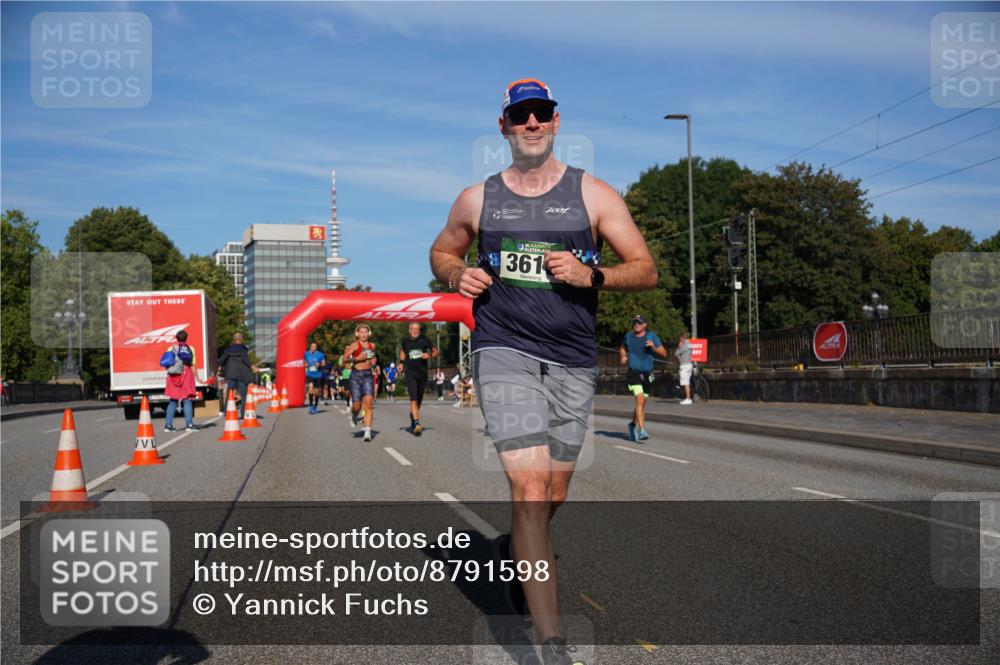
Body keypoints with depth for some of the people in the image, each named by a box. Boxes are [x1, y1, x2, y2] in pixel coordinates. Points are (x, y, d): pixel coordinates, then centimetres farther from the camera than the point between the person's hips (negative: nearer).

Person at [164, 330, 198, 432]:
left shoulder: (172, 348, 7)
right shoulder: (190, 349, 3)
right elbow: (193, 366, -2)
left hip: (174, 376, 2)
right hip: (186, 376, -2)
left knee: (173, 401, 9)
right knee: (187, 400, 0)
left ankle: (168, 425, 8)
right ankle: (189, 424, -7)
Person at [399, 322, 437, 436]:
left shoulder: (424, 340, -1)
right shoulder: (405, 341, 3)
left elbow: (435, 352, 6)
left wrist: (429, 355, -14)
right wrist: (402, 363, 14)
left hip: (422, 373, 2)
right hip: (410, 373, -2)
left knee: (419, 399, 13)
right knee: (413, 399, -16)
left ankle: (413, 414, 42)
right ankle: (417, 424, -25)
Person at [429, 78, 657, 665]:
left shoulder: (594, 194, 5)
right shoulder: (477, 200, 8)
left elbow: (646, 269, 4)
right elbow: (442, 251, 24)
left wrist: (592, 275, -15)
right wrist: (457, 274, 0)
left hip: (574, 362, 2)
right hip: (505, 353, -1)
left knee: (552, 497, 12)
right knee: (530, 490, -15)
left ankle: (528, 562, 45)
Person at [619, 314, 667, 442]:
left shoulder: (651, 336, 3)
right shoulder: (628, 336, 7)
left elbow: (664, 353, 1)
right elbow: (622, 348, 27)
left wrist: (653, 347, -16)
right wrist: (623, 357, 7)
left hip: (647, 374, 2)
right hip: (633, 373, -2)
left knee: (642, 403, 14)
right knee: (640, 399, -20)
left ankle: (633, 424, 38)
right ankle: (642, 430, -24)